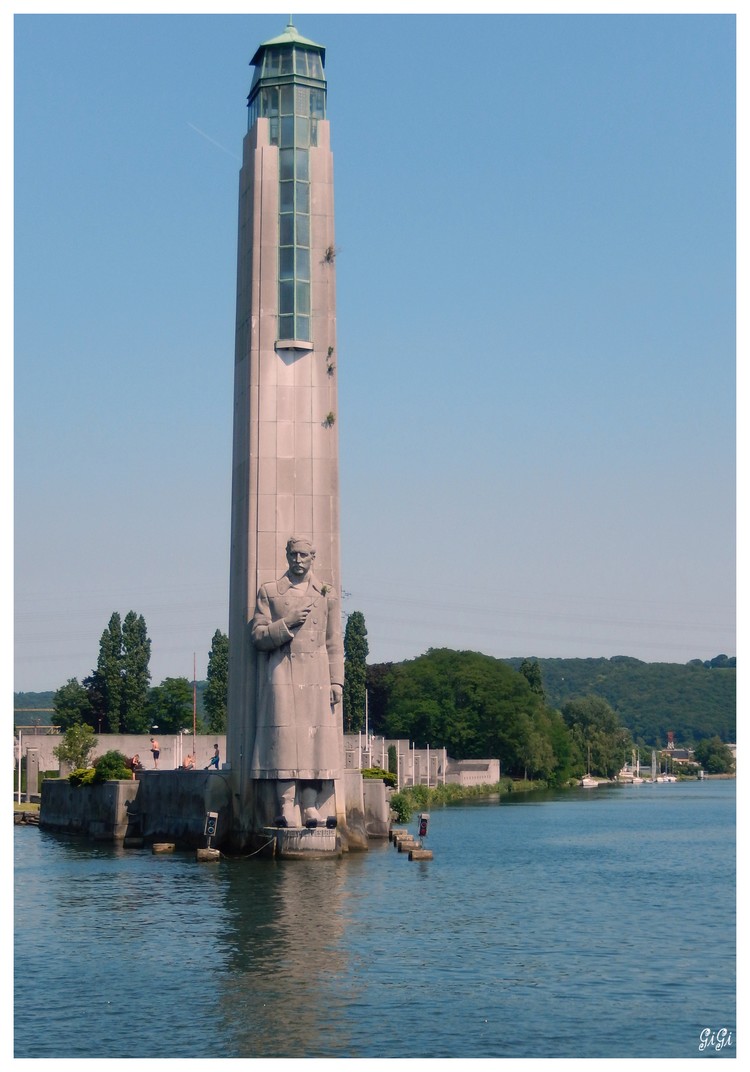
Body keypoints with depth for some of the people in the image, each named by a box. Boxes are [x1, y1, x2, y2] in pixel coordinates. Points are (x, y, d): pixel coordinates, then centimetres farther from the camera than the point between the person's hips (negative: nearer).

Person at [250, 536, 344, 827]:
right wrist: (287, 623, -10)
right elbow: (257, 636, 4)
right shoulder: (269, 592, 10)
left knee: (316, 740, -4)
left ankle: (310, 806, -1)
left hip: (317, 678, 2)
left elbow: (334, 643, 10)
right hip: (282, 675, -2)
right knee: (285, 738, -9)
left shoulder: (327, 595, 13)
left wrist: (336, 681, 2)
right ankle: (287, 806, -8)